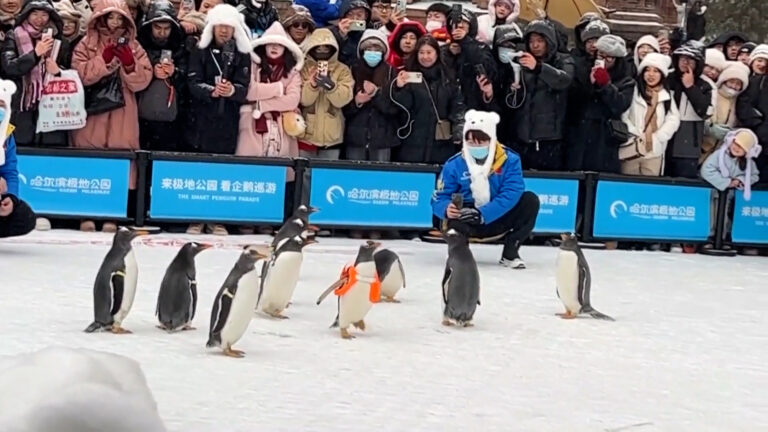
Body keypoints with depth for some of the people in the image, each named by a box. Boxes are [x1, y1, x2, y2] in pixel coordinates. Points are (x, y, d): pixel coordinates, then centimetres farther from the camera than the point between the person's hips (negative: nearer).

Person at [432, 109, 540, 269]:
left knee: (530, 200, -22)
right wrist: (447, 209, -35)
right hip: (468, 224, -1)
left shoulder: (509, 160, -11)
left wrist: (482, 214, -36)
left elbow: (511, 195, -22)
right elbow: (439, 198, -8)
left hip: (497, 219, 1)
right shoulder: (454, 165, -9)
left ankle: (510, 252, -10)